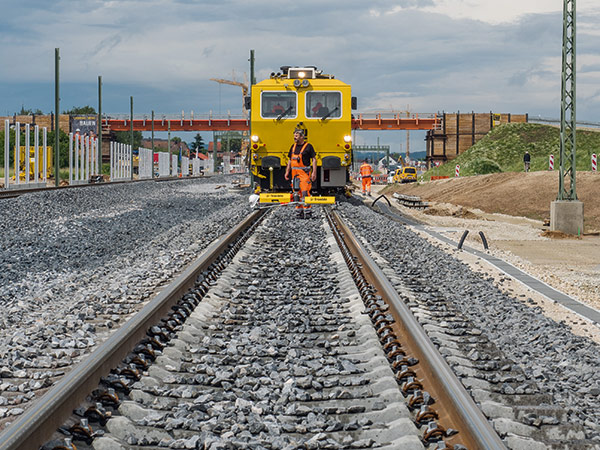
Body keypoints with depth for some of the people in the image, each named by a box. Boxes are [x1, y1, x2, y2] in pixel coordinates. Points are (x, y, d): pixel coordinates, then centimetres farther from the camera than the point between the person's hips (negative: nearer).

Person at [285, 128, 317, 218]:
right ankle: (299, 211, 10)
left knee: (305, 191, -13)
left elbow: (314, 159, -3)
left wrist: (314, 172, -11)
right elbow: (290, 160, 20)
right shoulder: (293, 147, 14)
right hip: (295, 172, 6)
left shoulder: (308, 146, -3)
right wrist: (287, 172, 14)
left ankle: (307, 211, -9)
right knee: (296, 191, 5)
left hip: (304, 172, -6)